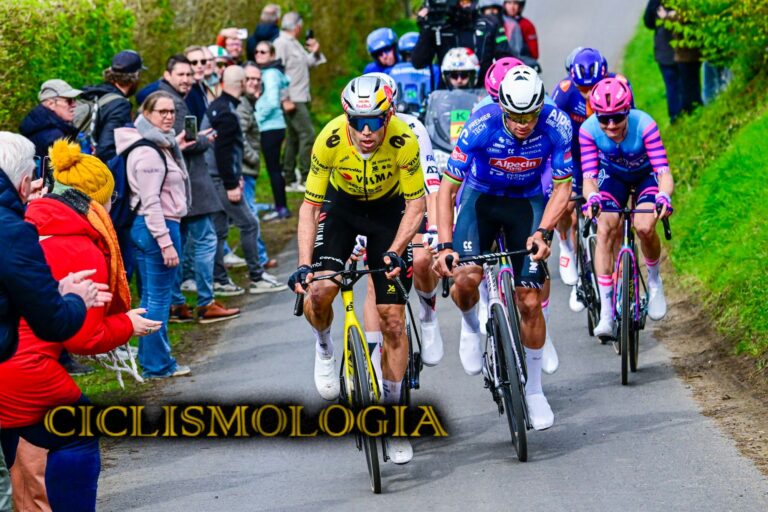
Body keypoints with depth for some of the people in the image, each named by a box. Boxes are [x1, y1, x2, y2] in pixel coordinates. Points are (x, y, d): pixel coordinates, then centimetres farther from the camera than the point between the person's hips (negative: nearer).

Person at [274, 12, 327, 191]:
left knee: (294, 137, 12)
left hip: (301, 98, 10)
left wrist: (315, 53, 3)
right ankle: (306, 180, -13)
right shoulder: (281, 44, -13)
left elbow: (308, 63, 24)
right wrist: (285, 100, -23)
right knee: (307, 134, -13)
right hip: (291, 100, -10)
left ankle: (289, 179, 17)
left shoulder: (295, 44, 17)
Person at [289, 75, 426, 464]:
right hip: (342, 205, 1)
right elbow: (310, 204, -21)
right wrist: (304, 265, -30)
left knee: (393, 321, -4)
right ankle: (323, 347, 12)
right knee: (319, 291, -23)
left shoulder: (403, 141, -31)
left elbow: (415, 205, -21)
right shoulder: (330, 140, -29)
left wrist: (395, 251, -36)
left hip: (389, 210, -1)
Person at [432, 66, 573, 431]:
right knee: (465, 278, -25)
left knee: (529, 301, -6)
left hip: (528, 202, 1)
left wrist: (543, 232, -33)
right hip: (481, 196, -1)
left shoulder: (556, 126, -25)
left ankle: (533, 390, 12)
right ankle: (471, 326, 12)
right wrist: (445, 244, -32)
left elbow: (563, 189, -16)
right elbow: (447, 187, -22)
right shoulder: (481, 126, -29)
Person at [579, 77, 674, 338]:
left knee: (645, 227, -28)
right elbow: (589, 175, -29)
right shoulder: (589, 129, -29)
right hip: (613, 176, 2)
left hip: (646, 176, -2)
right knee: (605, 230, -22)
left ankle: (654, 280, 5)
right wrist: (592, 197, -52)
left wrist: (664, 196, -58)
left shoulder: (644, 125, -35)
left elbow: (664, 172, -37)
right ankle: (606, 312, -17)